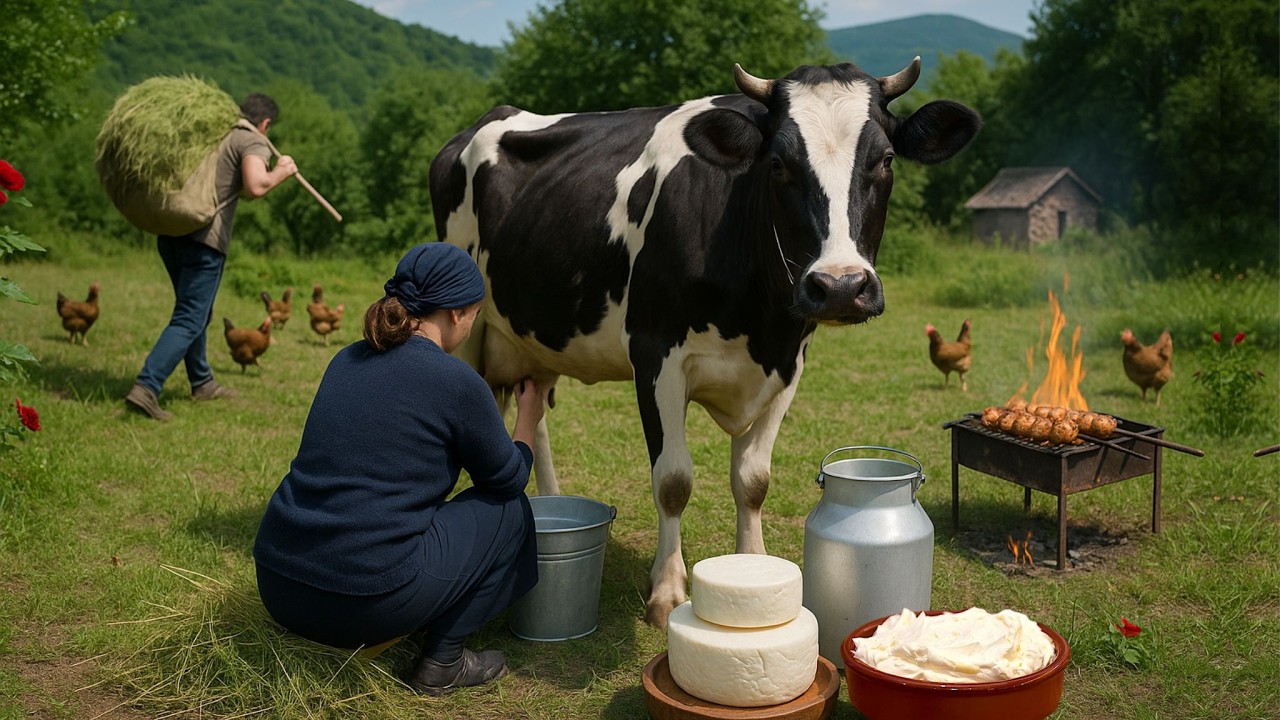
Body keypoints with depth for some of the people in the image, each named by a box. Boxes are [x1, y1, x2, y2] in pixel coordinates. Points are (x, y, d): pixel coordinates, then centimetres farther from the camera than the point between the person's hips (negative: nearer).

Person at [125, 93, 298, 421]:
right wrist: (281, 172, -7)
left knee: (195, 311, 22)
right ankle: (146, 387, -15)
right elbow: (254, 186, -22)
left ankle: (202, 383, 35)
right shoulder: (253, 140, -4)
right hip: (205, 237, -8)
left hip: (170, 230, 8)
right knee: (189, 320, -5)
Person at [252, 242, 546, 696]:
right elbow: (507, 479, 6)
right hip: (367, 603, -7)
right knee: (508, 510, 13)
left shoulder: (347, 360, 10)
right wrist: (528, 417, 25)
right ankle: (442, 661, 12)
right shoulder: (457, 383, -10)